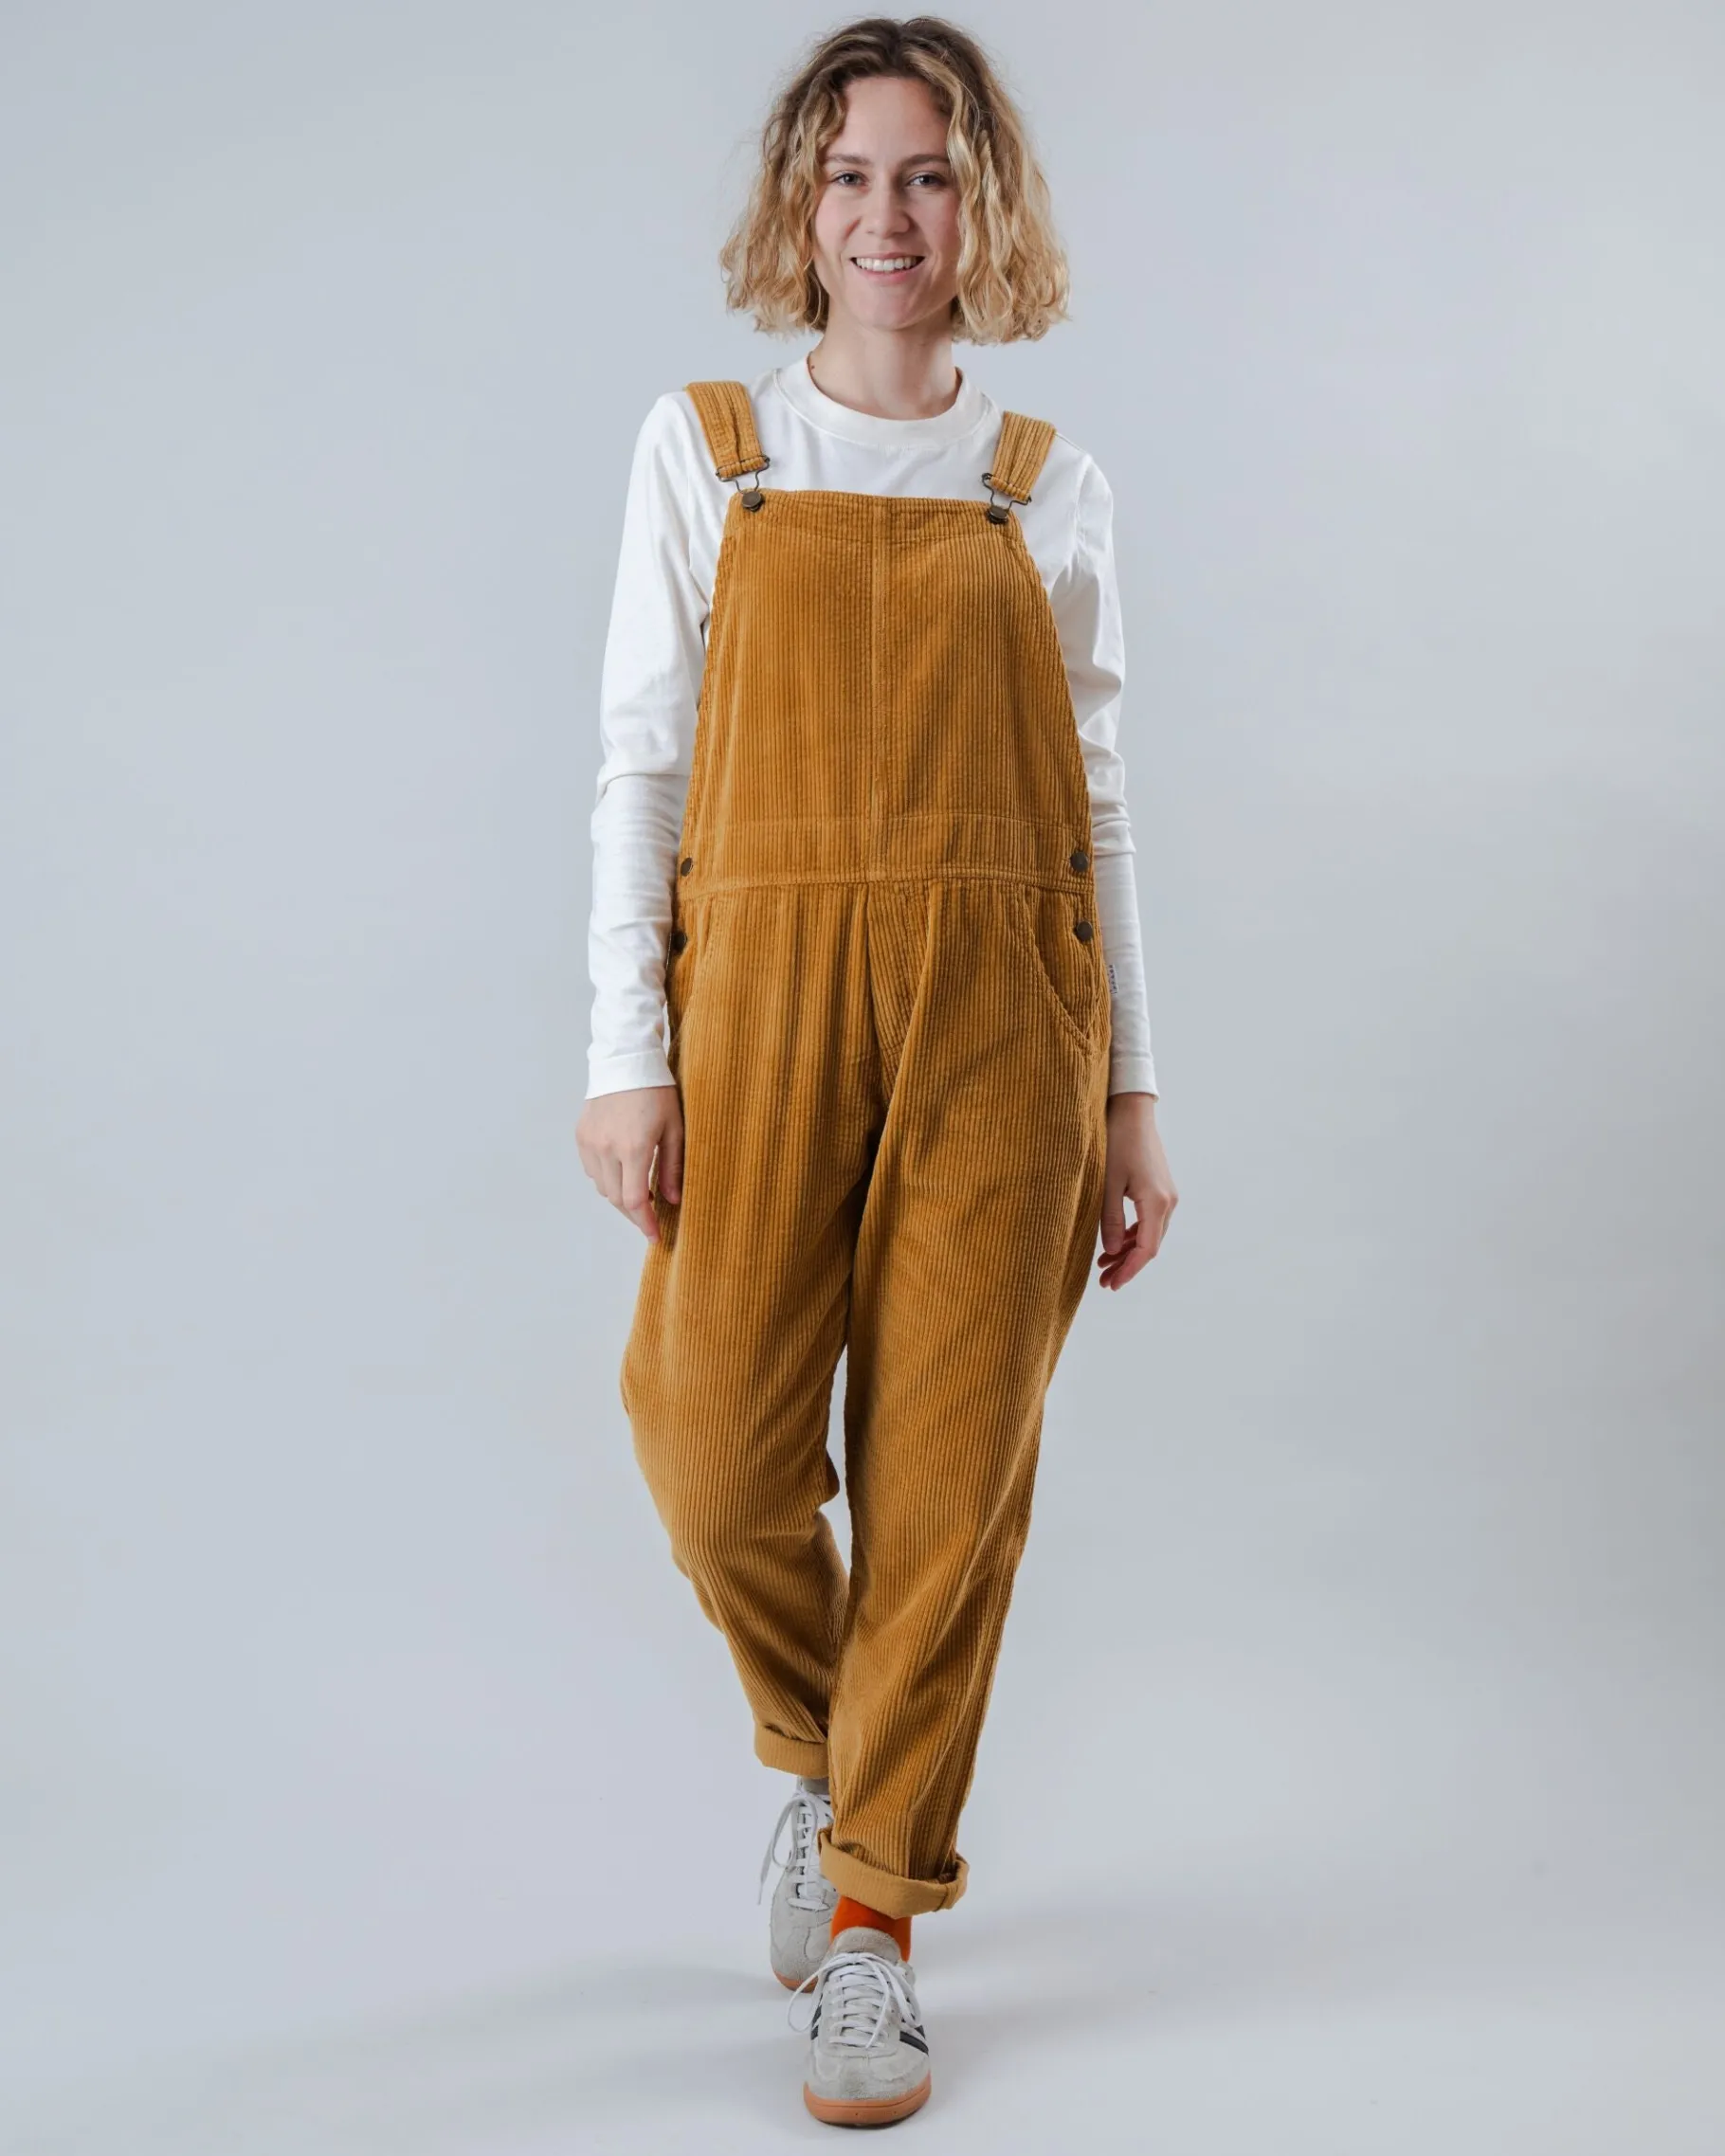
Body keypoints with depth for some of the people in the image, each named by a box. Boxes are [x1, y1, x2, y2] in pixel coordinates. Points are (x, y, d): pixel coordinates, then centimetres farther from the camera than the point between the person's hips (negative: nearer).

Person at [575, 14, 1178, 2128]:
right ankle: (822, 1753, 30)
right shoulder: (702, 448, 8)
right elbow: (638, 763, 4)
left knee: (950, 1457, 1)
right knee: (713, 1440, -3)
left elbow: (1097, 805, 10)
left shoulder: (1049, 486, 10)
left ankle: (874, 1907, 18)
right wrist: (627, 1050, -4)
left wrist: (1129, 1090, 5)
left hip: (1000, 1012, 1)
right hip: (767, 993, 0)